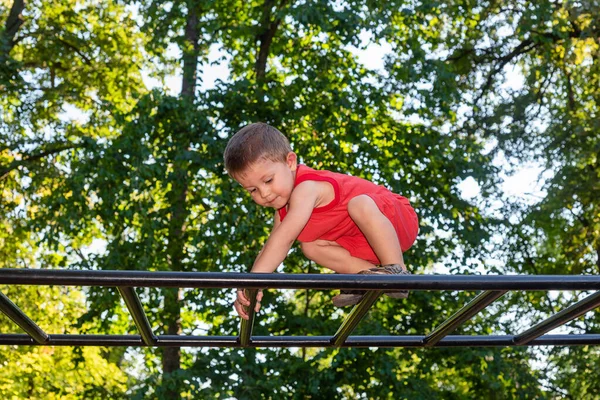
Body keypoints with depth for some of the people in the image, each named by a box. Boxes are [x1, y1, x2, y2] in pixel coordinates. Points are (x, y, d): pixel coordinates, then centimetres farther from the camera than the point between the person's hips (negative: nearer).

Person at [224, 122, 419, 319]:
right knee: (310, 246, -4)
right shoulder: (284, 208, 1)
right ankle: (371, 273, -7)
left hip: (398, 220, -9)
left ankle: (397, 271, -28)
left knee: (360, 204, -38)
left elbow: (283, 238, -40)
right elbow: (270, 249, -2)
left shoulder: (306, 189, -30)